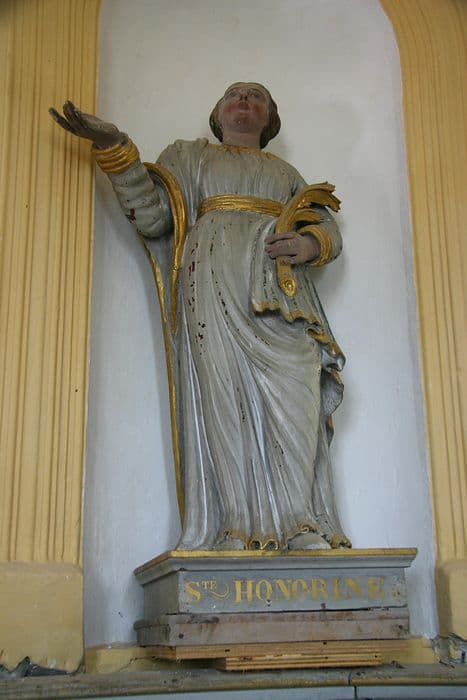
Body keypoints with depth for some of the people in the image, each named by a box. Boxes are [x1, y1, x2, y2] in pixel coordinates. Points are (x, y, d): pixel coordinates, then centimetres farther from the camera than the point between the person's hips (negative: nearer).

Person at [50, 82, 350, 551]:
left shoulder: (286, 173, 33)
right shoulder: (189, 155, 27)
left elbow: (329, 229, 19)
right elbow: (151, 215, 10)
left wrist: (309, 243, -5)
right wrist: (114, 147, 1)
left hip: (281, 287, 2)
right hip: (216, 278, -2)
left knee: (293, 396, -17)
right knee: (224, 391, -17)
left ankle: (301, 528, -22)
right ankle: (238, 529, -21)